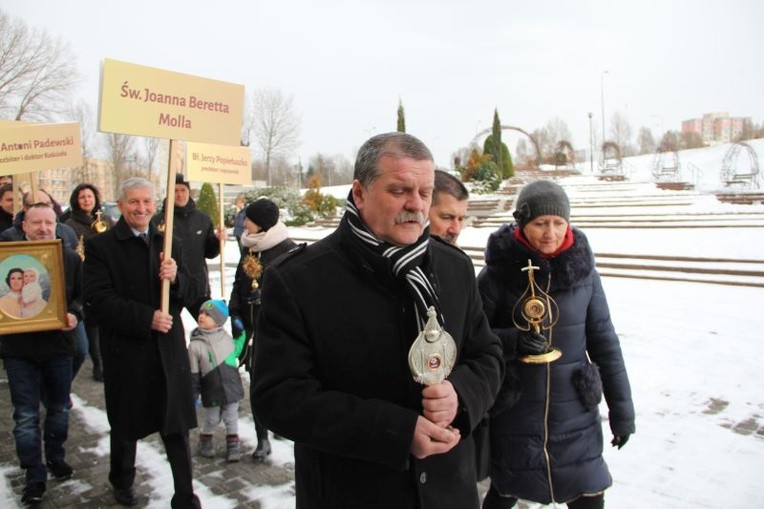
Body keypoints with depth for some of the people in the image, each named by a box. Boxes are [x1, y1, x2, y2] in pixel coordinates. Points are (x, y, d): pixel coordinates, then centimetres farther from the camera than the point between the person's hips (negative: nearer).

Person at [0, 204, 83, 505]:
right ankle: (34, 478, 15)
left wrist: (75, 314, -14)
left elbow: (83, 295, 5)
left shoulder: (70, 258, 0)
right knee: (26, 416, 4)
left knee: (59, 409, 17)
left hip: (58, 347, 2)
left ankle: (56, 459, 39)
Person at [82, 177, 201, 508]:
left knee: (177, 427, 6)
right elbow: (98, 301, -14)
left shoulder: (170, 243, 6)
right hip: (125, 352, -2)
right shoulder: (100, 246, -6)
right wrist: (147, 318, -20)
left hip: (169, 350, 2)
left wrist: (176, 278, -16)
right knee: (125, 427, 18)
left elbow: (191, 294, 6)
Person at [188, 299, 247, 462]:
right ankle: (205, 440, 40)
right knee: (212, 419, 14)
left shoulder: (225, 336, -2)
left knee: (231, 418, 12)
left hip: (231, 387, 2)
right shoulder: (195, 345, -12)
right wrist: (193, 395, -7)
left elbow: (235, 351, 19)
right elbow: (193, 374, -7)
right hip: (211, 392, -2)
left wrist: (240, 334, 9)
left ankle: (233, 443, 28)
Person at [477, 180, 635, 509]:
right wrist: (515, 341, -23)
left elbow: (604, 341, 3)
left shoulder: (582, 270, -4)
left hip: (576, 419, 2)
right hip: (514, 420, -2)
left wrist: (622, 408, 5)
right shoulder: (498, 272, -12)